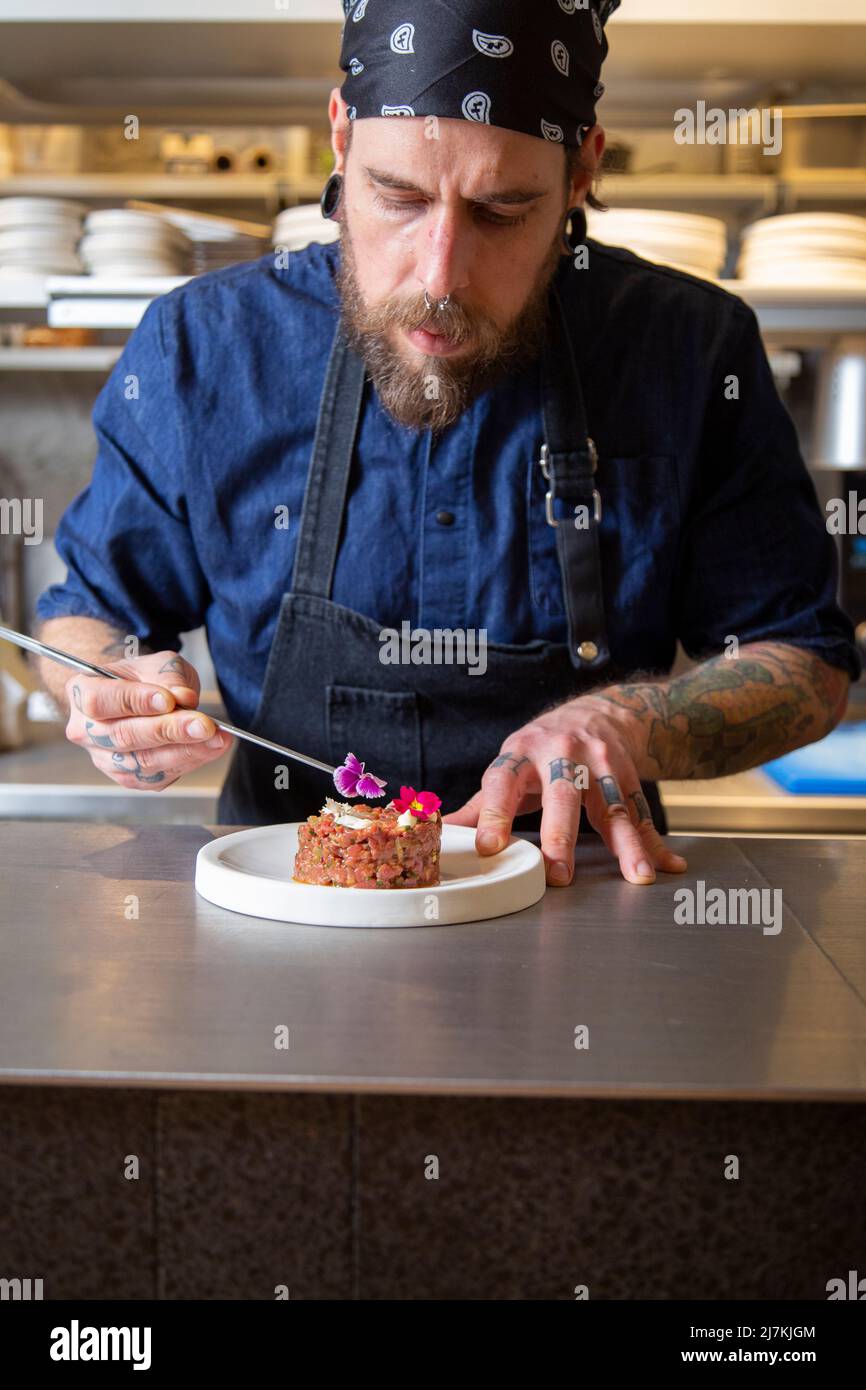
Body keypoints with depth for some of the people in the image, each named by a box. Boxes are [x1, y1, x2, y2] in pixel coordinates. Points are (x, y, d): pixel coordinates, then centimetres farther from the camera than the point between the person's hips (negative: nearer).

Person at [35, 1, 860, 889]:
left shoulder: (693, 352, -7)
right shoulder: (200, 350, -5)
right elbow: (87, 614, 9)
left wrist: (627, 729, -18)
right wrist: (118, 687, -15)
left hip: (578, 905, 0)